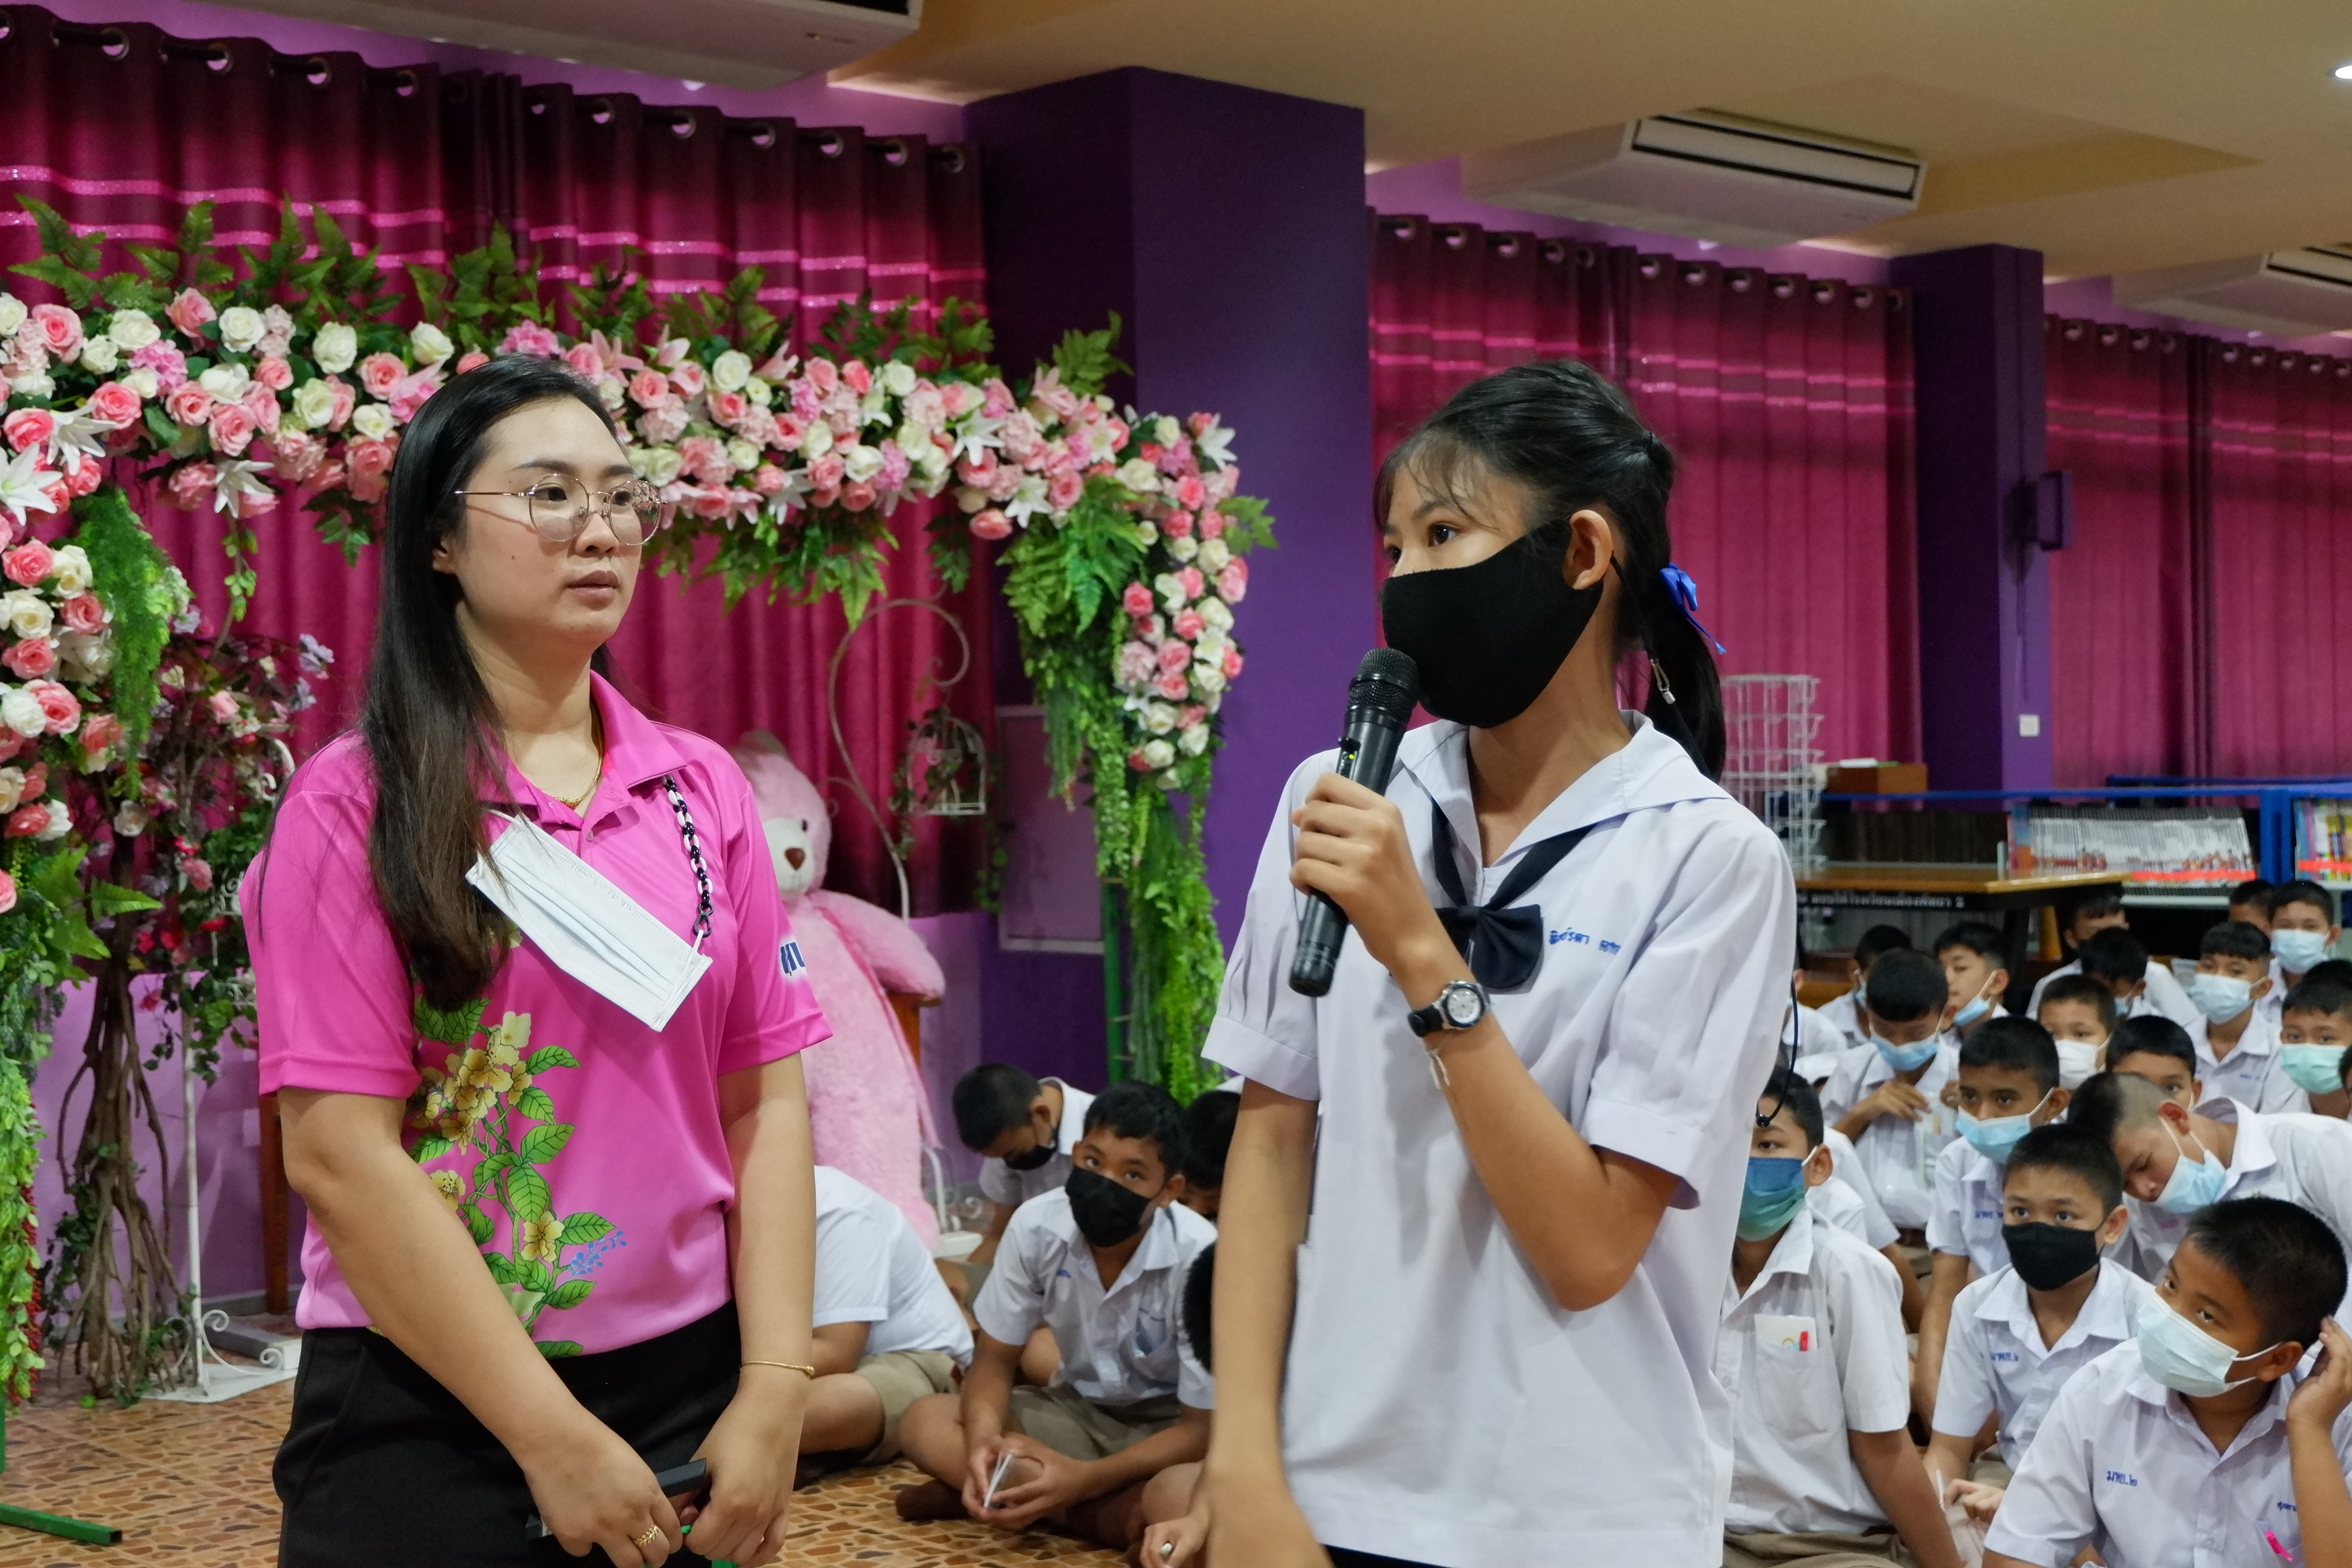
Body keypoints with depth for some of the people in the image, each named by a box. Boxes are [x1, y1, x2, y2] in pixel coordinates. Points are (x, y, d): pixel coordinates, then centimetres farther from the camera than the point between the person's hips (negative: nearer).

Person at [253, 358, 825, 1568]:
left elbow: (764, 1103, 4)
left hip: (693, 1392, 4)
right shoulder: (356, 806, -7)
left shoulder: (703, 789, 5)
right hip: (426, 1421, -4)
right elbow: (339, 1154, -13)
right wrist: (553, 1436, -15)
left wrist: (776, 1387, -6)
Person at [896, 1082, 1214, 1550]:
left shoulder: (1198, 1257, -27)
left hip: (1169, 1426, -4)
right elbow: (995, 1359, -6)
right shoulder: (1036, 1226, -16)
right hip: (1079, 1410, 4)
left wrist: (1083, 1479, -37)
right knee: (924, 1421, -17)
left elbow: (1203, 1427, -24)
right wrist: (983, 1443, -29)